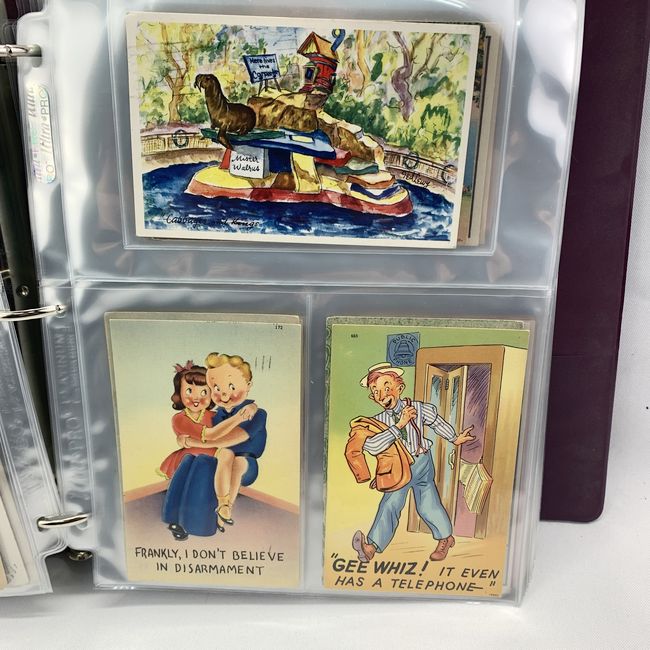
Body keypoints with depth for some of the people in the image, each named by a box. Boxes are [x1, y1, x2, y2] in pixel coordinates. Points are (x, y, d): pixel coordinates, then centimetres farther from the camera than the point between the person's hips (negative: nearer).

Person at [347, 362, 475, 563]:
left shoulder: (418, 409, -8)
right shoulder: (379, 421, -8)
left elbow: (437, 422, 11)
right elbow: (372, 446, -26)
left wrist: (455, 439, 23)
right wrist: (399, 425, -29)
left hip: (422, 462, 0)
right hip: (398, 468, 0)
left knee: (427, 505, 7)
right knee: (390, 504, -12)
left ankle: (445, 538, 33)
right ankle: (371, 547, -15)